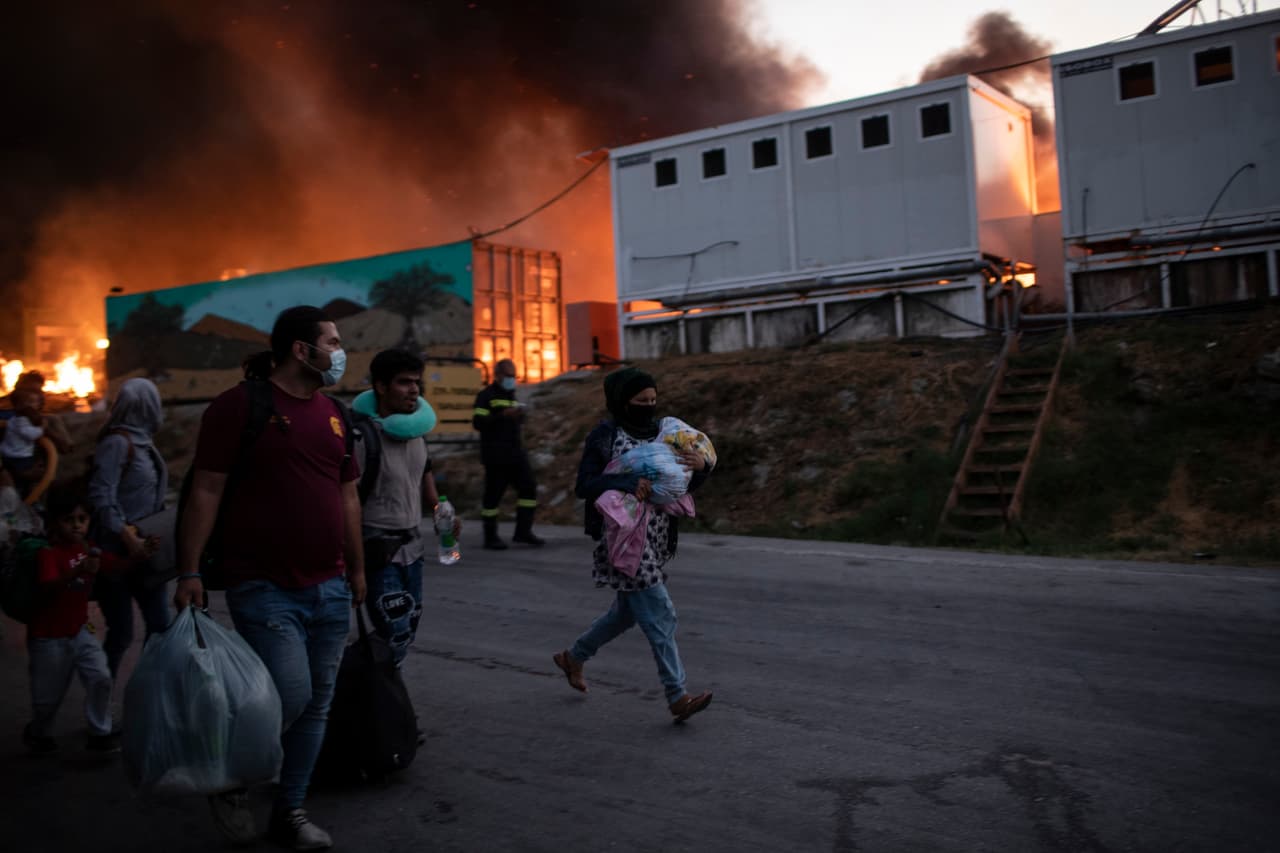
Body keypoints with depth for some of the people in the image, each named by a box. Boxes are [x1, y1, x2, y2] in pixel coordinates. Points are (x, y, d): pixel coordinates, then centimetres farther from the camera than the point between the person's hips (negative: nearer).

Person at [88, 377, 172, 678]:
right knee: (121, 632, -2)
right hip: (117, 552, -8)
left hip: (143, 549, 8)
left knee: (159, 625, 9)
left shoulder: (142, 441, 12)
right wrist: (129, 538, -25)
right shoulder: (117, 442, -13)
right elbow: (102, 496, -21)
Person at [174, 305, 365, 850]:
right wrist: (190, 572, -13)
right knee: (291, 696, -13)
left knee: (316, 704, 9)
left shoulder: (334, 413, 12)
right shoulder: (239, 406, -7)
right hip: (265, 589, -6)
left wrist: (357, 568, 17)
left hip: (330, 590, 6)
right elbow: (206, 492, -8)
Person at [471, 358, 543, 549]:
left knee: (528, 487, -2)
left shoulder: (511, 395, 20)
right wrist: (503, 415, -24)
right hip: (495, 454, -7)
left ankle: (523, 531, 3)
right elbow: (478, 422, -15)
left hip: (515, 452, 7)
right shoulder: (486, 395, -4)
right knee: (493, 494, -3)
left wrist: (519, 415, 10)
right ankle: (490, 537, 7)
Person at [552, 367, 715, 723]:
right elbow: (584, 485, -14)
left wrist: (700, 467, -12)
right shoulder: (605, 436, -9)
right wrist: (628, 483, -26)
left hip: (656, 539, 7)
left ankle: (573, 657, 40)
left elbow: (685, 485, 10)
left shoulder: (660, 432, 8)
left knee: (628, 610, 20)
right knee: (659, 614, -9)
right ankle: (678, 697, -4)